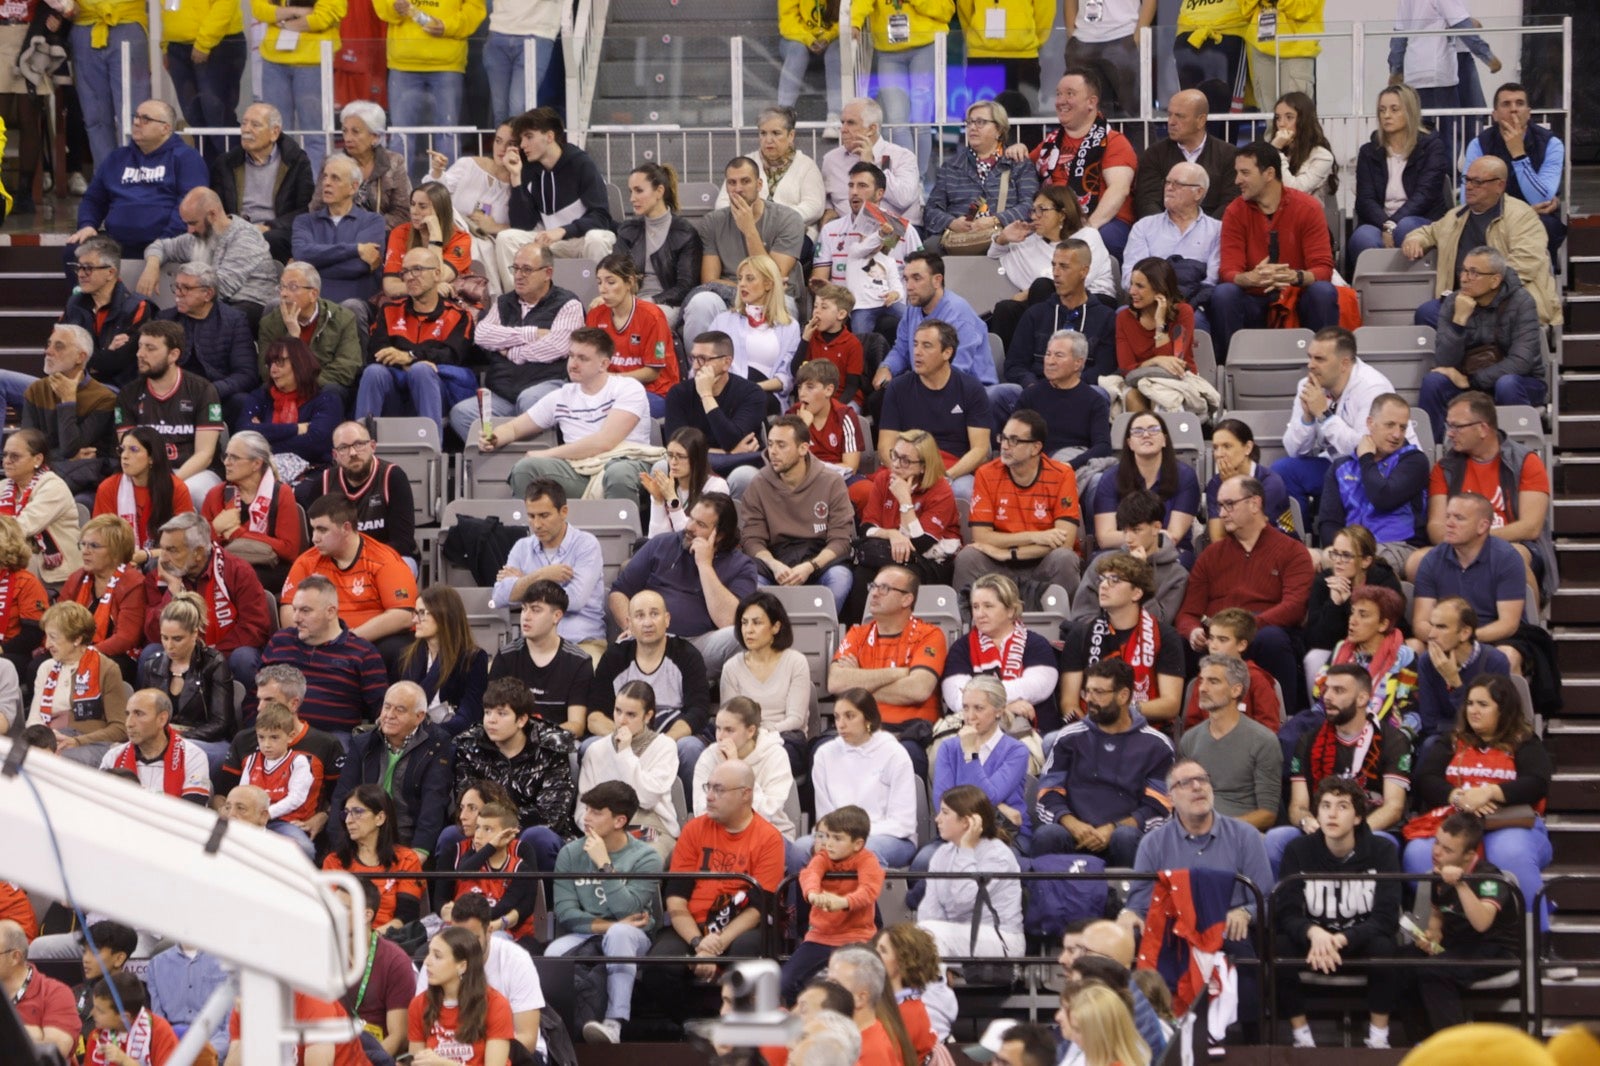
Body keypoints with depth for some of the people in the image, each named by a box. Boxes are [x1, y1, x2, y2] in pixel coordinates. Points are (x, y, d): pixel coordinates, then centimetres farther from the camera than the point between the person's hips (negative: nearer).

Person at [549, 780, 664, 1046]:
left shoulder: (645, 858, -5)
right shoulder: (571, 854, 5)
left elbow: (626, 911, -18)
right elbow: (565, 912, -3)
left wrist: (604, 864, -17)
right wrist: (605, 925, -14)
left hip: (633, 937, -2)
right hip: (584, 934, 2)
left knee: (619, 933, -39)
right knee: (554, 953, -32)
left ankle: (614, 1023, -45)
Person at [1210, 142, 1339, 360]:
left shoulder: (1308, 208, -8)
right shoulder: (1235, 212, -3)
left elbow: (1323, 269, -12)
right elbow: (1228, 272, -10)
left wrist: (1296, 277, -36)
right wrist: (1252, 278, -35)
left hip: (1299, 298, -1)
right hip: (1253, 301, 1)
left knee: (1324, 292, -31)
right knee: (1223, 293, -29)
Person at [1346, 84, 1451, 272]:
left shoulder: (1432, 146, 9)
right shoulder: (1369, 152, 18)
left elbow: (1424, 195, -4)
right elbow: (1365, 199, 4)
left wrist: (1393, 226, -19)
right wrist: (1386, 226, -19)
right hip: (1378, 223, 2)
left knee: (1406, 227, -38)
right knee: (1363, 237, -34)